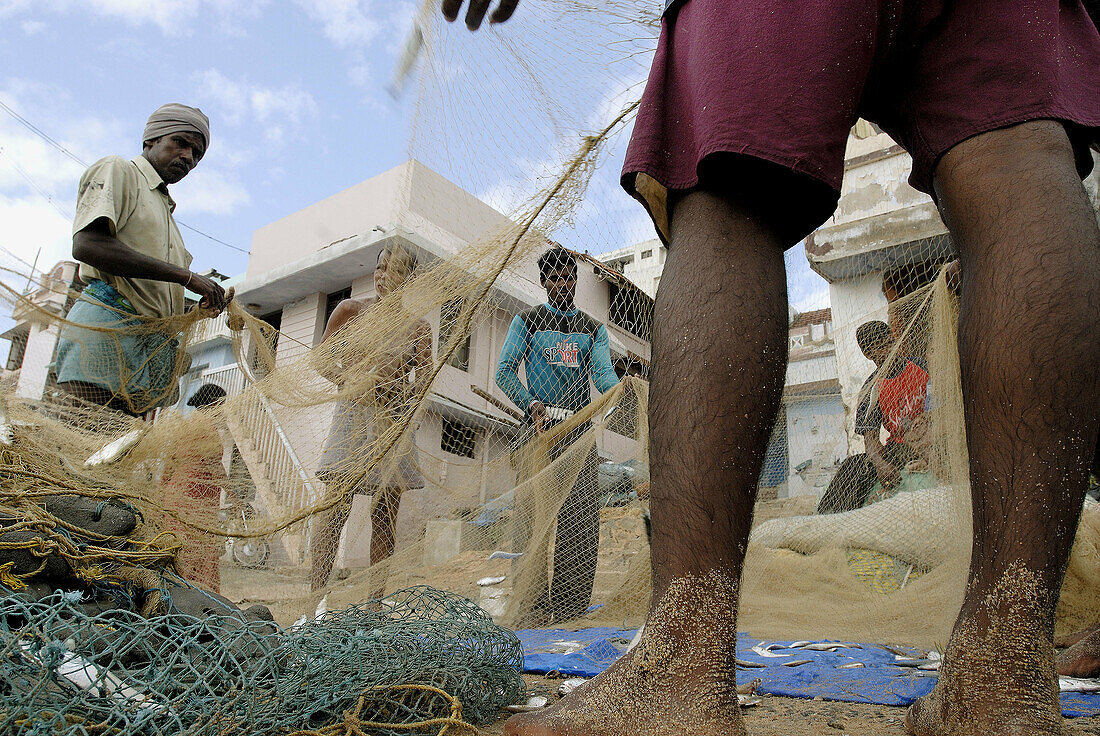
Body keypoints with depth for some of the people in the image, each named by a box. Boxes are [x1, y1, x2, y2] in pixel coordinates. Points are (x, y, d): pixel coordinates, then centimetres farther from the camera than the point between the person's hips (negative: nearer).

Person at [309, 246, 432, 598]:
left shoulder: (418, 327, 9)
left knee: (384, 518, 1)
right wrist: (350, 379, -10)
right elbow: (320, 359, 8)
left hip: (394, 419, 2)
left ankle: (375, 604, 6)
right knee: (335, 510, -10)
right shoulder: (350, 310, 7)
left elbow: (424, 380, 8)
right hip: (353, 413, -1)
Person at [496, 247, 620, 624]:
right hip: (539, 426, -2)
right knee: (533, 514, -9)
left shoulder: (593, 328, 19)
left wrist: (620, 388, -21)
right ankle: (535, 604, -5)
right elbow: (504, 371, 2)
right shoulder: (526, 321, 12)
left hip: (580, 431, 2)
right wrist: (532, 405, -15)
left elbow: (603, 372, 3)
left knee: (580, 518, -3)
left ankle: (571, 605, 2)